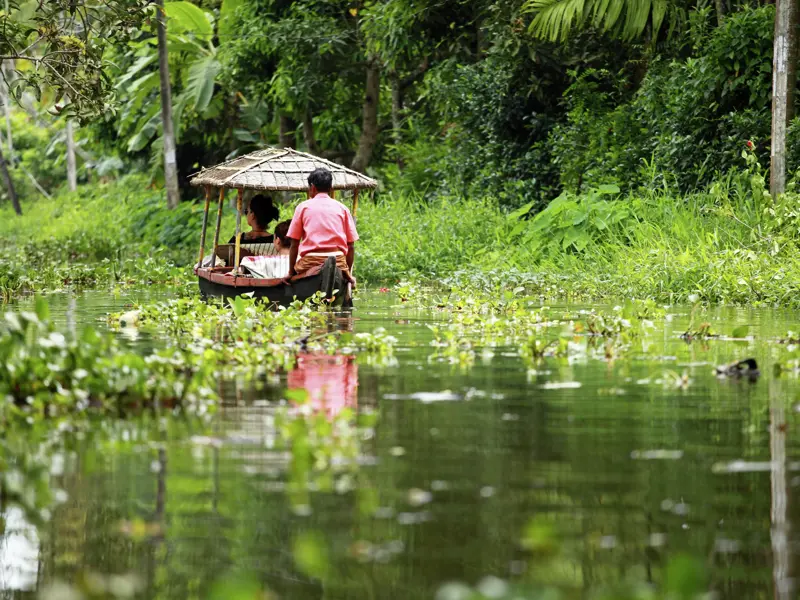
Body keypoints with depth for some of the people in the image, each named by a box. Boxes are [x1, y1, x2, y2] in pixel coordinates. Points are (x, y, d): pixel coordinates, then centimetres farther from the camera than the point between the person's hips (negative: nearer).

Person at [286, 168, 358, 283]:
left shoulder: (303, 207, 9)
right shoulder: (342, 208, 13)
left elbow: (294, 244, 7)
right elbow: (351, 246, 10)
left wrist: (291, 272, 13)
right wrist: (348, 272, 18)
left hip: (310, 262, -2)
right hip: (338, 262, 2)